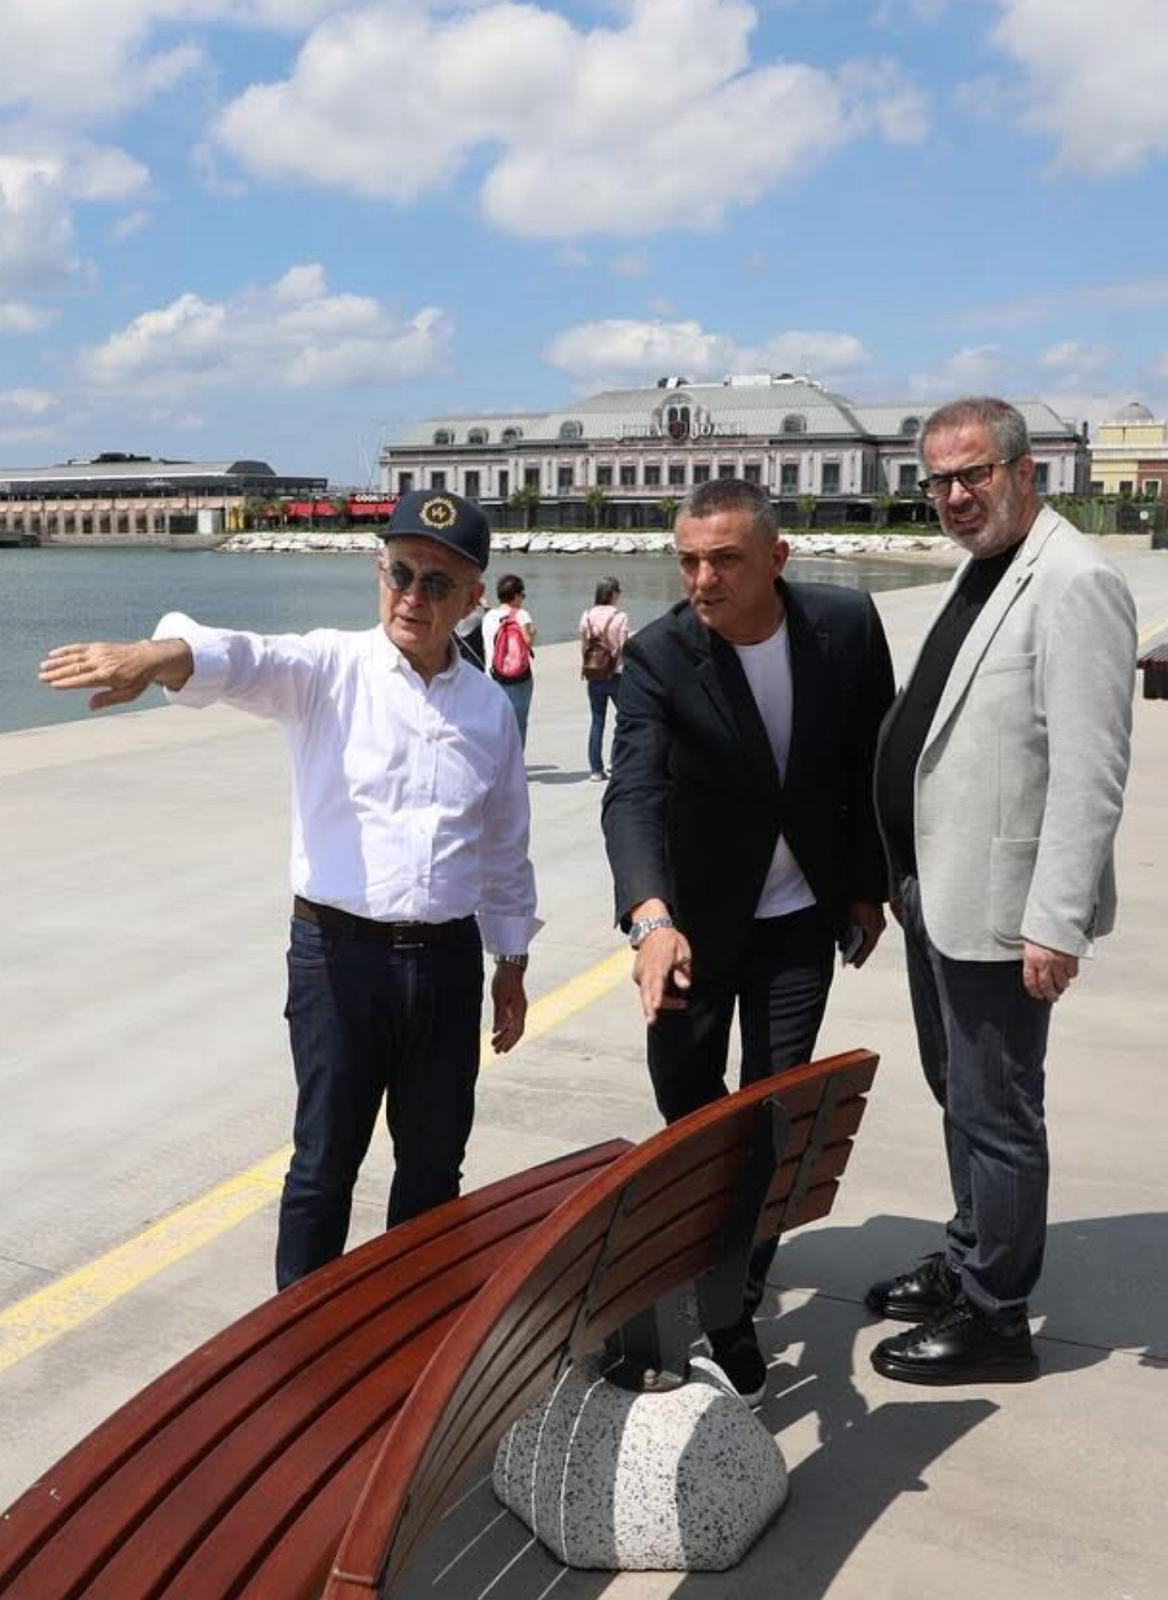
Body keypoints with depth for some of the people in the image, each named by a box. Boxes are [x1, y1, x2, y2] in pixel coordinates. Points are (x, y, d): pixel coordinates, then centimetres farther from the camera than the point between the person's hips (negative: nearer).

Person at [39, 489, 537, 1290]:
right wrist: (157, 655, -49)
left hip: (448, 959, 4)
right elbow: (242, 659, -28)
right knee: (326, 1162, 8)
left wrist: (511, 964, 16)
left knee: (434, 1163, 15)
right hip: (340, 953, -3)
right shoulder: (330, 669, -6)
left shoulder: (490, 705, 6)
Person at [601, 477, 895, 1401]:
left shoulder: (848, 625, -14)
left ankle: (738, 1299, 15)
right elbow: (633, 793, -35)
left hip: (801, 915, 1)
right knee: (686, 1100, 10)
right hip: (696, 912, -1)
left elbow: (872, 761, -1)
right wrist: (650, 917, -51)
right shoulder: (658, 658, -22)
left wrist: (871, 884, 5)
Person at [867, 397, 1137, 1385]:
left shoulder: (1073, 583, -16)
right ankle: (968, 1263, 39)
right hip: (940, 891, 9)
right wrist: (907, 876, 15)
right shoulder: (981, 574, 13)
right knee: (959, 1094, 22)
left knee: (995, 1114, 4)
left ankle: (993, 1319, 20)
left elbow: (1089, 773, -22)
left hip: (997, 906, -9)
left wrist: (1057, 925, -23)